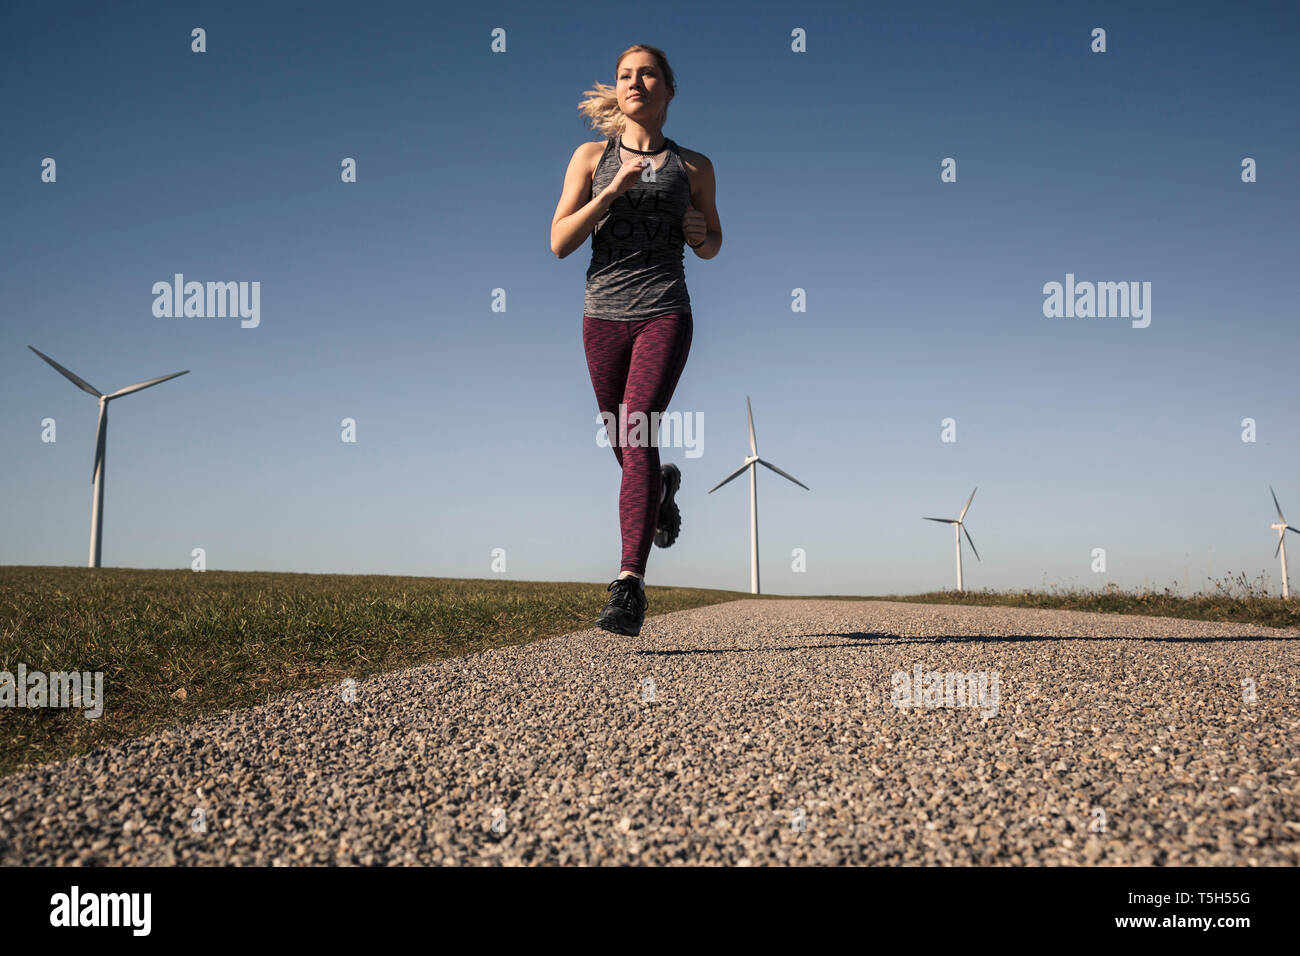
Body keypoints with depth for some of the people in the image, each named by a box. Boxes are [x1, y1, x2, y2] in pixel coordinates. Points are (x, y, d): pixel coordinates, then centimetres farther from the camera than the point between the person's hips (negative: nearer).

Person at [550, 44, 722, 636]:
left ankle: (629, 585, -21)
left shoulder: (692, 166, 9)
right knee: (622, 445, 12)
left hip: (664, 314, -2)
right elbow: (559, 243, -1)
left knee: (636, 434, -18)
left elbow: (711, 247, 20)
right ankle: (663, 487, 50)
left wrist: (699, 232, -3)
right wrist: (612, 191, -12)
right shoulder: (591, 158, 9)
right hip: (603, 314, 2)